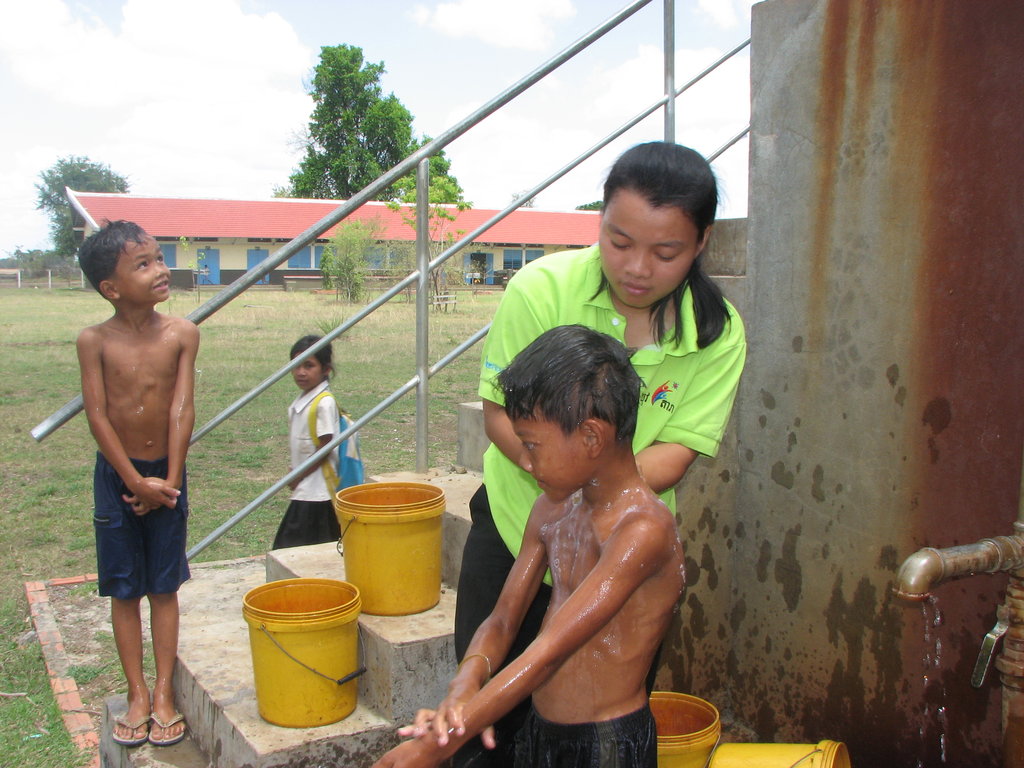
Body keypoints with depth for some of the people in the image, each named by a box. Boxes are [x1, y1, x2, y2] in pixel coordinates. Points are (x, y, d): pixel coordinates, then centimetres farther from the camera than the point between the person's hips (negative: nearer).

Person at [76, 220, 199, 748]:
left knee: (164, 586, 9)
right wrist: (136, 482, -13)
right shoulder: (95, 341, -10)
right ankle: (137, 694, 22)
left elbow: (182, 410, -9)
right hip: (117, 473, 0)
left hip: (165, 473, 1)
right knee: (124, 589, 8)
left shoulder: (181, 334, -8)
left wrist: (170, 481, -11)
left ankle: (164, 693, 20)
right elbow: (98, 416, -11)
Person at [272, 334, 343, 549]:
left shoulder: (324, 403, -16)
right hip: (304, 489, 8)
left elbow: (324, 449, -16)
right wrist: (295, 475, 8)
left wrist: (299, 477, -8)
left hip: (316, 490, -8)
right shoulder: (300, 401, 10)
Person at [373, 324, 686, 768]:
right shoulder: (552, 509, 2)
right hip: (539, 731, 6)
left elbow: (549, 653, -27)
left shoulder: (643, 529, -23)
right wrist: (464, 686, -18)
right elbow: (502, 620, 3)